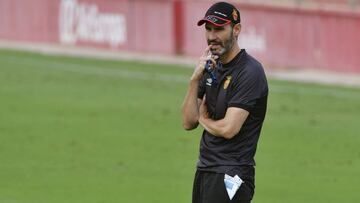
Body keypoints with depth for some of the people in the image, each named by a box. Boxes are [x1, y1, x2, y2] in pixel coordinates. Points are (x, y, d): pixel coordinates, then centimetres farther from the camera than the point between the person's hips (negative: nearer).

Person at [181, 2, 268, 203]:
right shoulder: (212, 68, 14)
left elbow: (228, 129, -20)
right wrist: (195, 79, -4)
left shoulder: (250, 72, -13)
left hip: (230, 176, -9)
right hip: (204, 170, 9)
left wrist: (204, 119, 1)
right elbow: (189, 122, 9)